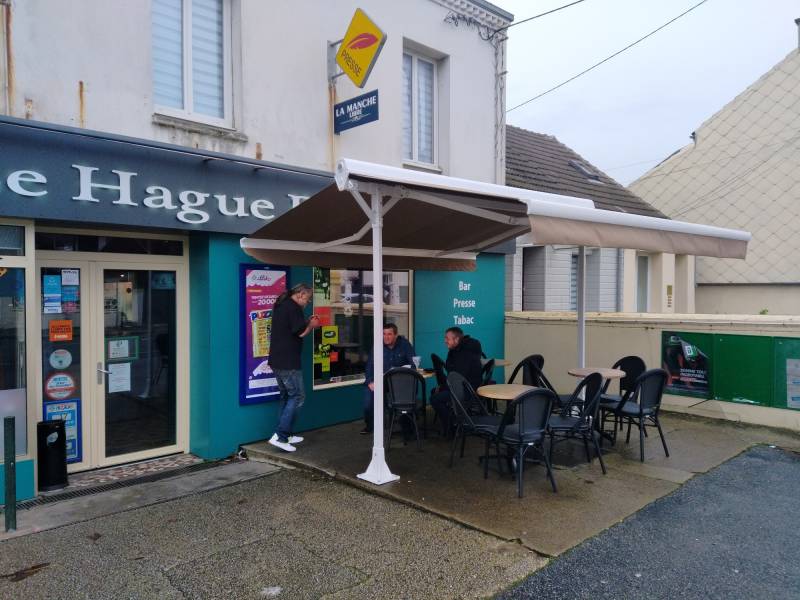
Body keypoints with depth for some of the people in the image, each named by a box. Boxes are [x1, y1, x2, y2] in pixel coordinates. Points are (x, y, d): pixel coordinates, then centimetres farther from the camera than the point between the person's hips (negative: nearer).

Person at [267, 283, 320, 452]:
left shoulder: (280, 305, 17)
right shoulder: (293, 307, -13)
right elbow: (301, 333, -17)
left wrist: (307, 323, 15)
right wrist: (311, 325, 1)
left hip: (277, 360, 10)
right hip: (287, 362, -10)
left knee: (287, 396, 18)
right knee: (297, 396, -5)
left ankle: (286, 434, 23)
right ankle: (279, 436, -9)